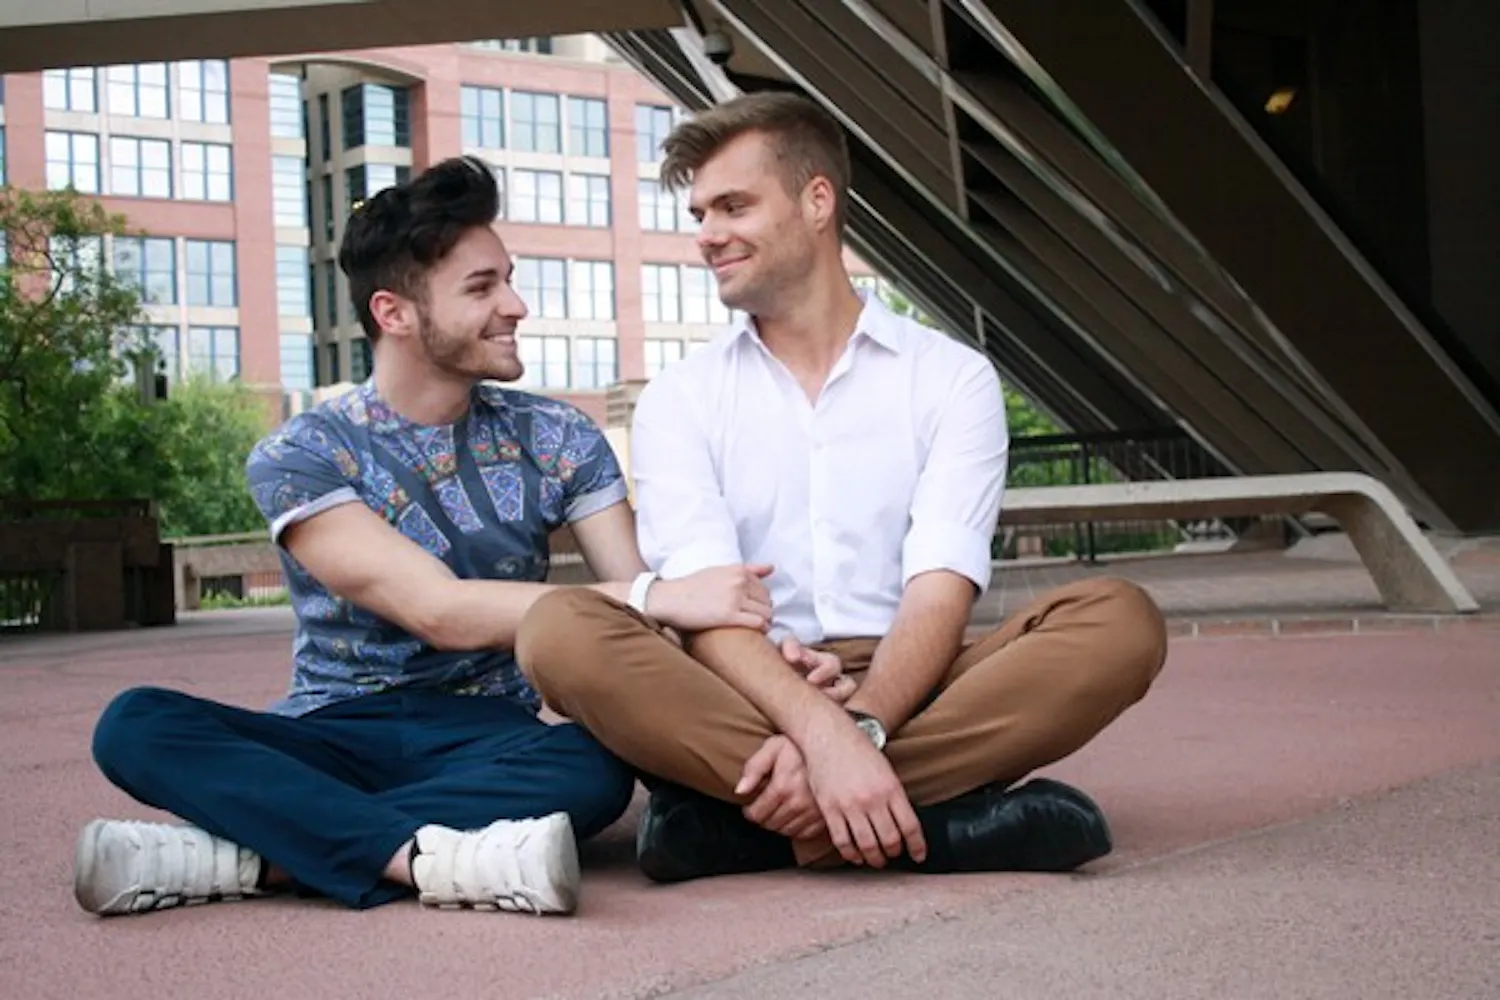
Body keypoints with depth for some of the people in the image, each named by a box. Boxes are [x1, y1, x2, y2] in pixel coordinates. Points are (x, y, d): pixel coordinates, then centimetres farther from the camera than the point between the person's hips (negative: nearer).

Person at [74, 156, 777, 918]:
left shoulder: (558, 440, 5)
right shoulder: (299, 457, -6)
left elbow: (636, 597, -5)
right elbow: (441, 613, -19)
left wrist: (753, 640, -27)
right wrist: (655, 597, -28)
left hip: (492, 741, 1)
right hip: (333, 738, -1)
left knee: (596, 767, -33)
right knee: (137, 724, -26)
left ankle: (251, 853, -31)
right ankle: (428, 856, -39)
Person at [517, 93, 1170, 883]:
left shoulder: (952, 378, 6)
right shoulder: (678, 400, 7)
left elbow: (941, 589, -7)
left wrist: (858, 729, -28)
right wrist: (820, 730, -28)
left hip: (907, 695, 0)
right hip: (742, 699, 0)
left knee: (1118, 620, -25)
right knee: (559, 630, -27)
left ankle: (736, 813, -32)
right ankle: (936, 822, -33)